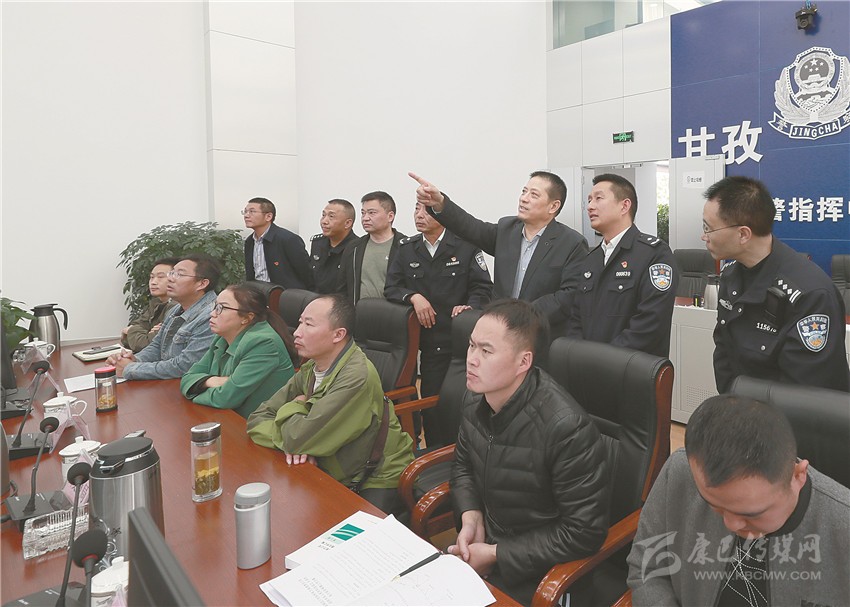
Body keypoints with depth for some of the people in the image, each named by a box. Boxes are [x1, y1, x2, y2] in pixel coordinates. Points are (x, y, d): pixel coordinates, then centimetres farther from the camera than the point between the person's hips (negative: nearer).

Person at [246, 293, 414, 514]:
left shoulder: (357, 377, -27)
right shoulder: (310, 369, 1)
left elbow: (300, 438, -27)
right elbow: (257, 421, 1)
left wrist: (294, 407, -6)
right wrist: (293, 442, -19)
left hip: (379, 483, -7)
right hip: (335, 477, 7)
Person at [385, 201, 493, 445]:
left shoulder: (466, 246, -1)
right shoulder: (407, 248, 10)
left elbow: (483, 287, 0)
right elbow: (391, 287, 7)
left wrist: (470, 306, -18)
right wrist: (413, 296, -11)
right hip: (427, 341, 3)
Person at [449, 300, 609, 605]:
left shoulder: (566, 428, -30)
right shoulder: (475, 396, -9)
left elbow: (584, 532, -22)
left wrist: (496, 555, -18)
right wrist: (470, 517, -8)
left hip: (534, 567, -5)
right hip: (482, 537, 6)